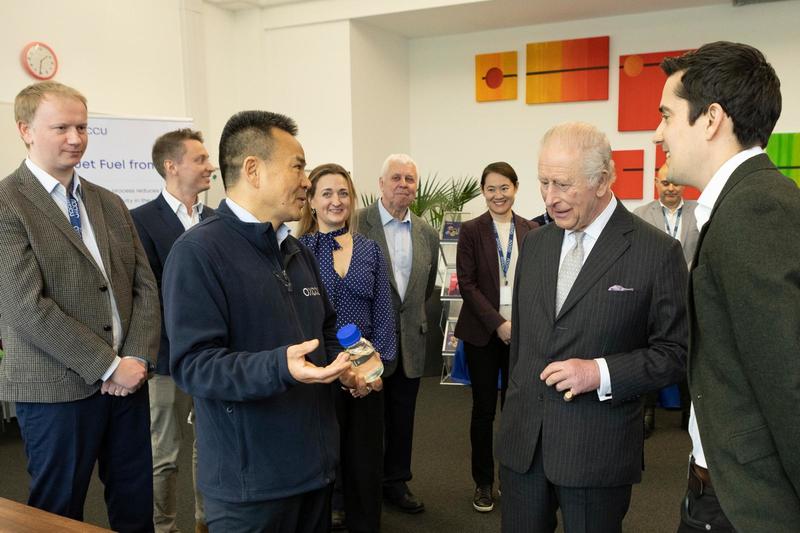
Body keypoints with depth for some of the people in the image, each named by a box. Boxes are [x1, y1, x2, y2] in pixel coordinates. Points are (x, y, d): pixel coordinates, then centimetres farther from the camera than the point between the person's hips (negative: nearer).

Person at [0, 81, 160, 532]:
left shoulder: (111, 203, 11)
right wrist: (109, 366, -15)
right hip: (57, 390, -5)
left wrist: (138, 358, -6)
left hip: (128, 378, 6)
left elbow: (145, 285, 9)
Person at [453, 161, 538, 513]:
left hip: (521, 331, 2)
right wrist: (498, 324, -13)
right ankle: (483, 482, 20)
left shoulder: (532, 231, 6)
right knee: (484, 408, 6)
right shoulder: (471, 231, -1)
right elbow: (467, 284, -6)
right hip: (483, 331, -1)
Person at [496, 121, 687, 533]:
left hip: (597, 450, -4)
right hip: (521, 440, 5)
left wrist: (601, 373, -20)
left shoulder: (658, 252, -10)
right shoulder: (535, 244, 7)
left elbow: (675, 351, -7)